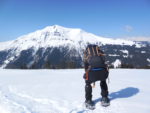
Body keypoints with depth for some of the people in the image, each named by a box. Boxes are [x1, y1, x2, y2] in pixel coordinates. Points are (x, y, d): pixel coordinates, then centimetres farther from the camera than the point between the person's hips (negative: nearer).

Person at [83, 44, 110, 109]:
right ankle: (105, 99, 34)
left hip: (91, 69, -1)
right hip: (102, 68, 2)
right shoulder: (98, 48, 33)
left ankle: (88, 101, 26)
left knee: (88, 83, 26)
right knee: (103, 82, 32)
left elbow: (85, 63, 29)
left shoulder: (86, 51, 30)